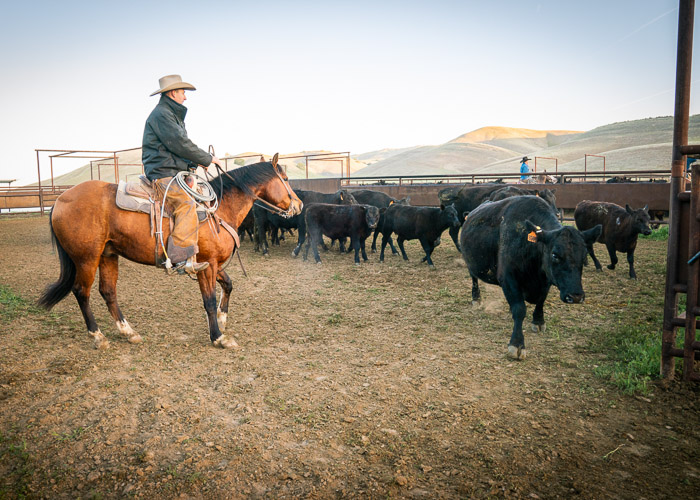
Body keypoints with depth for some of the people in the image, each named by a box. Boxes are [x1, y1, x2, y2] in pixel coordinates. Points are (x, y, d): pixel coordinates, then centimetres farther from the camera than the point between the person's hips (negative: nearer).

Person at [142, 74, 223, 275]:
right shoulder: (161, 114, -8)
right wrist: (207, 159, -7)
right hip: (163, 174, -11)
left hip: (176, 172, 11)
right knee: (186, 203, -28)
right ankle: (181, 258, -34)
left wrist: (198, 162, 10)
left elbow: (180, 145, 26)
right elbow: (180, 144, -16)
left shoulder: (172, 115, 25)